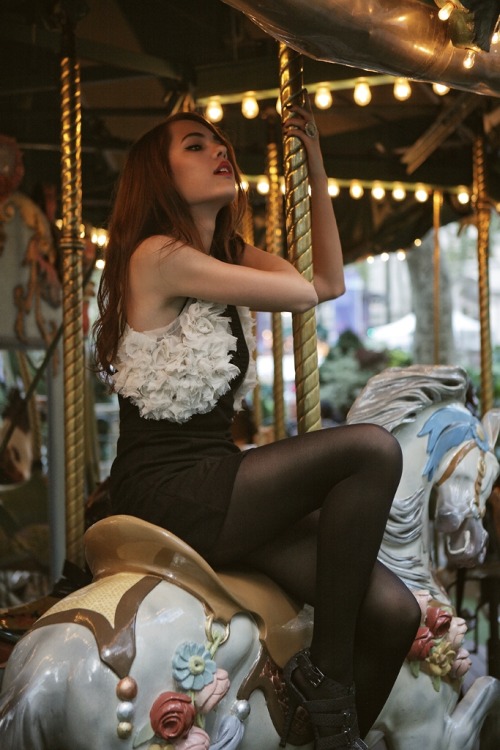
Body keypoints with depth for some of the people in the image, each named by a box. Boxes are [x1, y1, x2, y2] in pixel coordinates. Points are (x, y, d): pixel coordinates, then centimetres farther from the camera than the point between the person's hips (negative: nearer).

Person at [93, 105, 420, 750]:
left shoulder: (230, 253, 16)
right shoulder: (160, 255, -12)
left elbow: (330, 280, 17)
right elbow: (303, 294, -10)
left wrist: (316, 173, 14)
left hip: (211, 487, 8)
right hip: (167, 495, -8)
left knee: (393, 612, -8)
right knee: (373, 450, -22)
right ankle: (325, 670, -10)